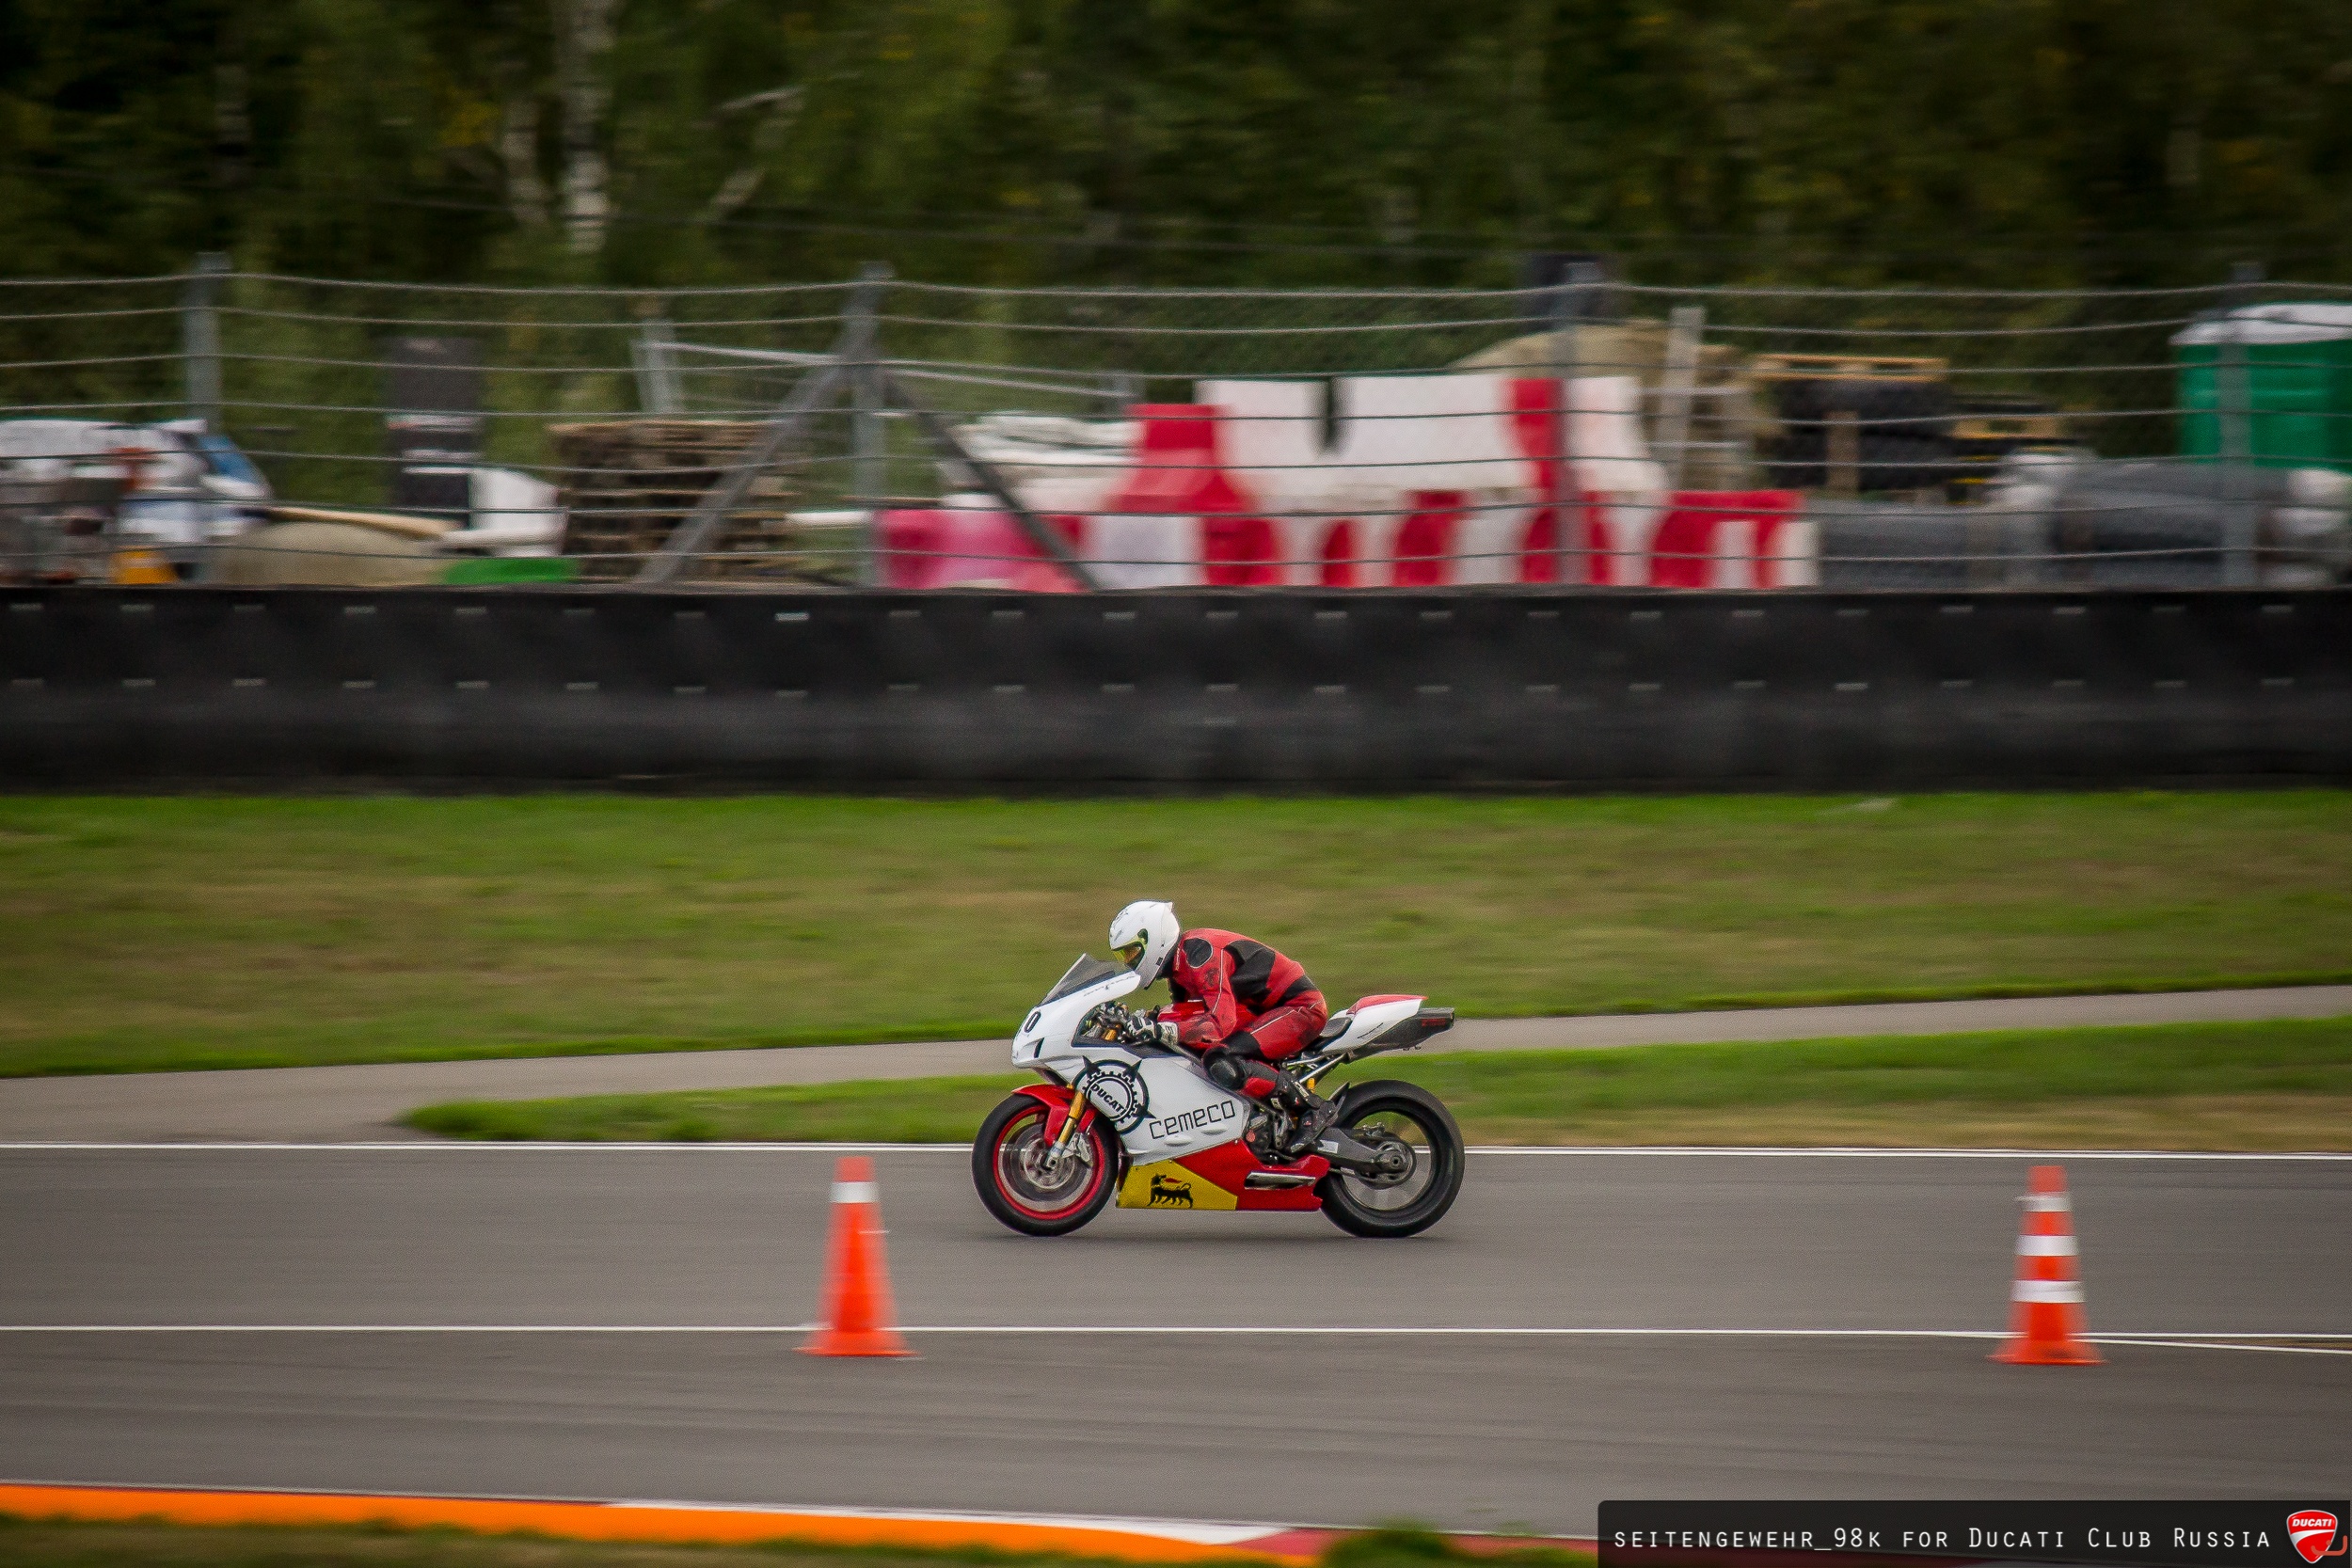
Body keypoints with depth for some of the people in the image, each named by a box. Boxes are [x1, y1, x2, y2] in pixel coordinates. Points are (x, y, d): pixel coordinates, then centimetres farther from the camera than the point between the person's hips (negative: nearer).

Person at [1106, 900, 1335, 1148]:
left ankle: (1312, 1107, -21)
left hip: (1301, 1007, -11)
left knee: (1221, 1063, -29)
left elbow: (1222, 1021, -30)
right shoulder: (1179, 962, 11)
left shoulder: (1198, 952, -21)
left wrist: (1165, 1031, -40)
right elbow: (1182, 1015, 17)